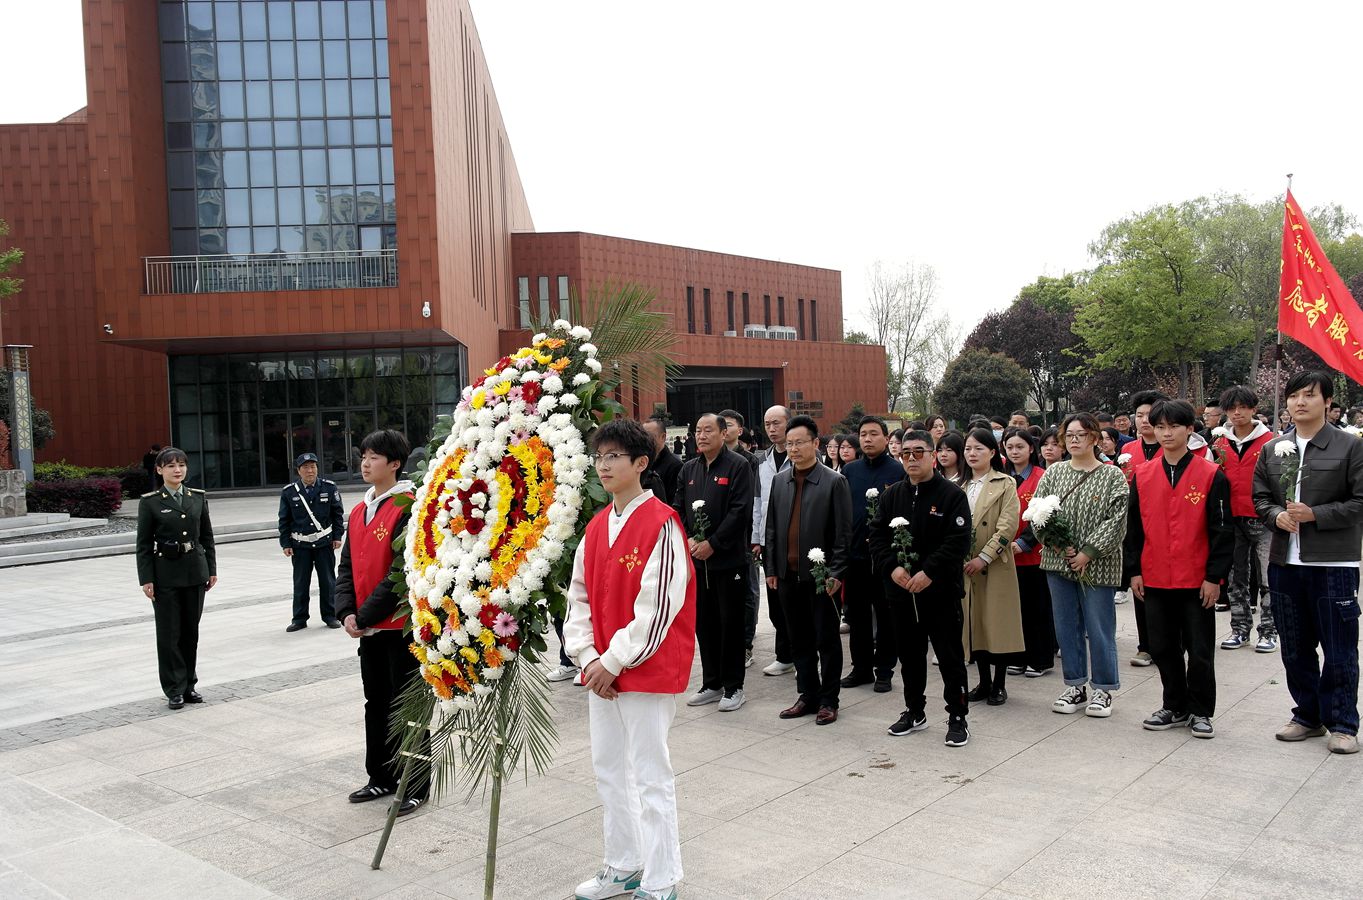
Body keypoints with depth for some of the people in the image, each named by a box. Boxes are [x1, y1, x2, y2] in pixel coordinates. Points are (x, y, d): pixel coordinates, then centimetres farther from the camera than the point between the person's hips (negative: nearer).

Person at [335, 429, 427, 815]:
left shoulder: (408, 508, -14)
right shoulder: (358, 512, 11)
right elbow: (347, 566, 11)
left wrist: (368, 614, -16)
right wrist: (347, 612, -3)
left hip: (401, 624, -8)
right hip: (367, 628, 8)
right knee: (376, 703, 16)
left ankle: (415, 786, 14)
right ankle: (381, 777, 30)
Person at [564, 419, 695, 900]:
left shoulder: (661, 524, -15)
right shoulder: (596, 527, 9)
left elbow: (658, 606, -19)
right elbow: (580, 596, 10)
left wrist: (616, 660, -16)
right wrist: (588, 658, -2)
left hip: (647, 670, -8)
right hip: (602, 669, 8)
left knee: (651, 775, 2)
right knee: (608, 769, 17)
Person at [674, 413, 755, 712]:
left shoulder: (738, 466, -6)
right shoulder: (688, 469, 12)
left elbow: (739, 511, -14)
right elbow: (677, 508, 10)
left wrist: (712, 544, -17)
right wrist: (687, 540, -7)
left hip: (729, 560, -5)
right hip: (696, 560, 6)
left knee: (731, 623, 2)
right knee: (704, 623, 11)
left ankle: (733, 687, 12)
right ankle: (711, 684, 22)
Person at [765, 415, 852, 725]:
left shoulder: (834, 482, -7)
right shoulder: (780, 480, 8)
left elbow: (843, 532, -8)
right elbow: (772, 527, 11)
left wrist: (836, 573, -13)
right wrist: (771, 568, 7)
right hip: (788, 574, 5)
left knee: (827, 640, 6)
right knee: (800, 640, 12)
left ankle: (828, 700, 16)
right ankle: (808, 696, 24)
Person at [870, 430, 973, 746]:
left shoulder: (952, 494, -6)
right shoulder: (891, 495, 8)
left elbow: (958, 541, -14)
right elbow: (877, 536, 5)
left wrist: (929, 572, -20)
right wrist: (892, 567, -11)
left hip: (941, 590, -5)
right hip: (901, 590, 5)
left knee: (950, 655, 2)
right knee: (909, 654, 15)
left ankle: (958, 717, 13)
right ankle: (914, 711, 29)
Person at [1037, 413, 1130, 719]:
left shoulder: (1112, 476, -3)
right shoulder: (1053, 473, 6)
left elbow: (1116, 520, -10)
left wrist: (1088, 552, -15)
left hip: (1097, 565, -3)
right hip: (1058, 562, 4)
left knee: (1099, 628, 3)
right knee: (1066, 625, 10)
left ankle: (1103, 689, 17)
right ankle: (1075, 686, 22)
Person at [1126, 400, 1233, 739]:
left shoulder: (1211, 475, -5)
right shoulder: (1142, 476, 3)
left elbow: (1222, 530, -5)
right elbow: (1133, 527, 7)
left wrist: (1214, 577, -9)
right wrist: (1133, 571, 4)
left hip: (1197, 582, -3)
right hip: (1155, 581, 3)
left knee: (1200, 650, 6)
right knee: (1163, 647, 12)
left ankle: (1200, 712, 22)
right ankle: (1175, 707, 27)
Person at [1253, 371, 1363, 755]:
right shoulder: (1273, 449, 9)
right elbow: (1259, 497, 12)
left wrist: (1314, 515, -16)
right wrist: (1277, 515, -8)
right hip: (1285, 563, 5)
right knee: (1295, 649, 13)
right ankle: (1308, 716, 27)